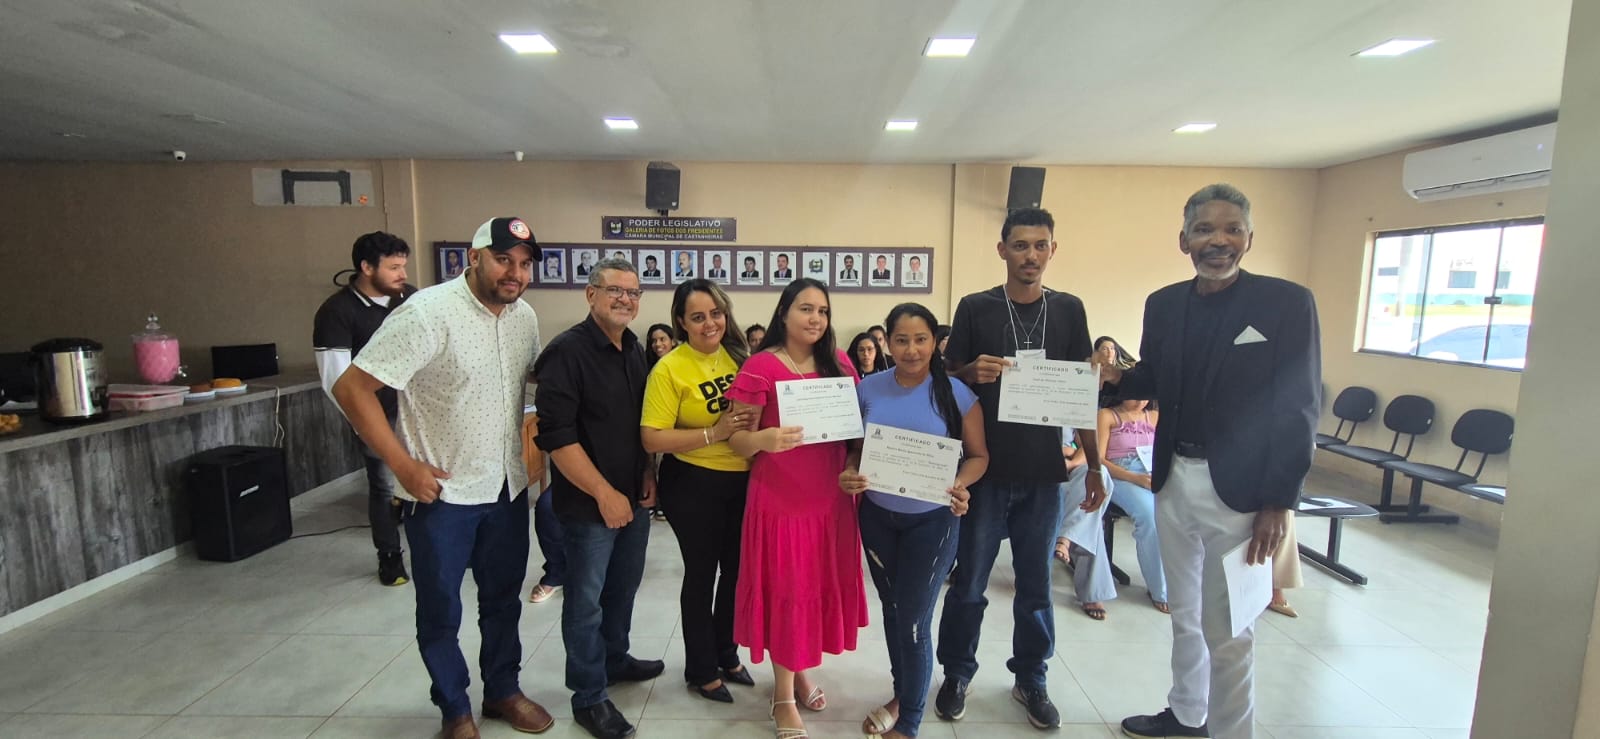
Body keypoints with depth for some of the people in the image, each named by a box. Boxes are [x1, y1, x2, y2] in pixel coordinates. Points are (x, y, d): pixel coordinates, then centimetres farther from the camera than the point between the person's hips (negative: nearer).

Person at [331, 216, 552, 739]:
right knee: (440, 611, 13)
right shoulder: (429, 312, -19)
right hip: (441, 491, -5)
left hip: (508, 486, 6)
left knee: (504, 600, 19)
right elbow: (351, 389, -18)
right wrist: (405, 465, -18)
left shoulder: (525, 316, 0)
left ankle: (502, 690, 39)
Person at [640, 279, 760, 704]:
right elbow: (652, 440, -18)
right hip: (694, 484, -5)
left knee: (737, 570, 18)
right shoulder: (670, 369, -15)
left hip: (744, 480, 5)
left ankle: (727, 654, 41)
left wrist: (754, 423, -7)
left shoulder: (738, 356, 1)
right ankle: (700, 670, 32)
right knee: (701, 574, 10)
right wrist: (713, 433, -25)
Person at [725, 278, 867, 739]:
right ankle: (783, 693, 26)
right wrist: (765, 439, -30)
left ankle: (801, 672, 40)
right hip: (779, 498, -4)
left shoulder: (838, 364, 4)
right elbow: (737, 442, -9)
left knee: (821, 584, 15)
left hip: (830, 496, 5)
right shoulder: (759, 367, -10)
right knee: (784, 590, 6)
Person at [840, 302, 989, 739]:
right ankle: (902, 695, 43)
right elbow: (855, 446, 4)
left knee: (914, 621, 4)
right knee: (892, 610, 19)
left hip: (931, 521, -3)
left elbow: (978, 455, -5)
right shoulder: (869, 389, -5)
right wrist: (849, 473, -17)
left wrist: (960, 485, -24)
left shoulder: (956, 394, -11)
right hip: (877, 515, 3)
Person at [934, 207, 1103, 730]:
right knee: (969, 582, 9)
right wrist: (973, 372, -21)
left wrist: (1095, 466, 6)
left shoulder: (1069, 310, 5)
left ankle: (1031, 679, 32)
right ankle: (957, 673, 28)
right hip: (985, 469, -2)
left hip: (1044, 472, 2)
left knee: (1035, 584, 14)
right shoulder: (975, 308, -2)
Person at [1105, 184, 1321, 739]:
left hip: (1239, 489, -5)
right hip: (1173, 480, 5)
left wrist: (1278, 502, -12)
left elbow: (1298, 412, -10)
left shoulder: (1287, 303, -9)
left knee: (1227, 631, 4)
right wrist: (1116, 375, -8)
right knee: (1184, 614, 20)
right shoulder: (1163, 304, 4)